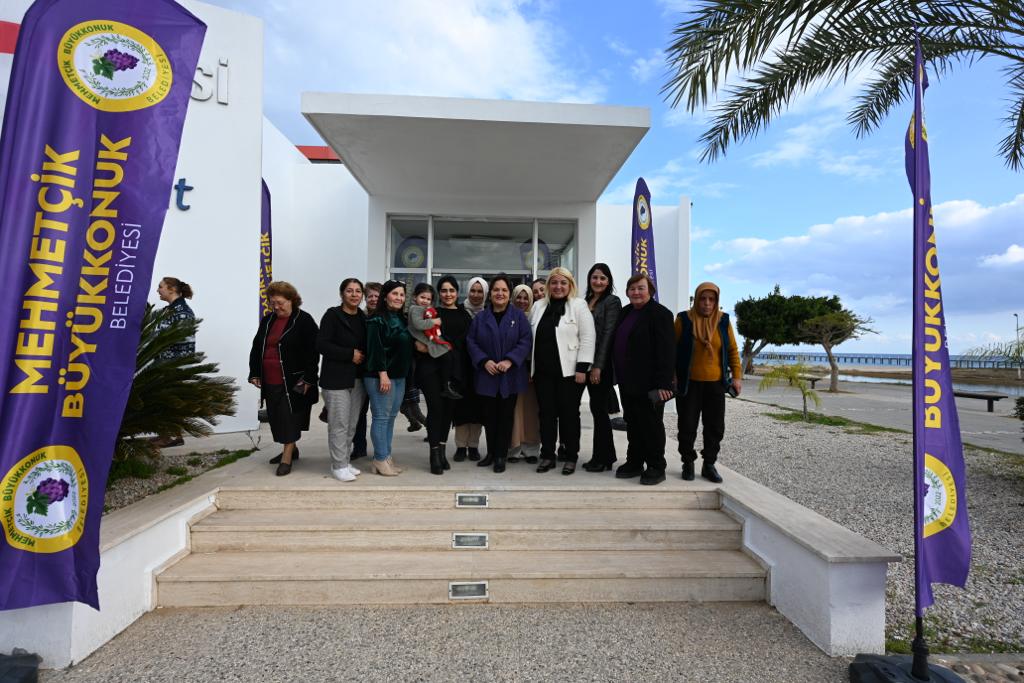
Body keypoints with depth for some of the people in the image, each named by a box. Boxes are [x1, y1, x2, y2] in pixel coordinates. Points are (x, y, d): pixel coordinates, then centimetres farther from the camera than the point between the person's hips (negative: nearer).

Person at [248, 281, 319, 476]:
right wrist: (254, 373, 10)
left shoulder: (304, 320, -8)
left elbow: (312, 351, -12)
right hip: (270, 381, 7)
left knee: (290, 417, -3)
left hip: (293, 381, -7)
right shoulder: (267, 321, 12)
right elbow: (256, 348, 17)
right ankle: (291, 449, 30)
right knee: (276, 417, 13)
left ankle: (287, 457, 5)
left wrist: (308, 379, -16)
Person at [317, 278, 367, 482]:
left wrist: (363, 356, 1)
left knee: (352, 424, 9)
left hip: (358, 378, 6)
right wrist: (350, 354, -15)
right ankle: (339, 466, 8)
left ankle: (346, 461, 21)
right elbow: (321, 344, -13)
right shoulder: (332, 315, -5)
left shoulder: (363, 318, 12)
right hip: (336, 378, -6)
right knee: (339, 424, -4)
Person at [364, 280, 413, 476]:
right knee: (381, 417, -3)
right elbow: (375, 348, -17)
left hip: (399, 376, 8)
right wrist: (382, 373, -21)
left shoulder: (402, 319, 15)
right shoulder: (377, 320, -9)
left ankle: (386, 457, 18)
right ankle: (380, 459, 5)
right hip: (380, 376, -8)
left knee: (391, 417, 11)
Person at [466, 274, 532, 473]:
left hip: (510, 376, -1)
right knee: (489, 416, 8)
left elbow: (525, 341, -5)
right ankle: (491, 453, 23)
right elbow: (471, 342, 3)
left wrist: (510, 360, -17)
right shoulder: (480, 317, 7)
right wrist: (484, 361, -12)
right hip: (487, 376, 2)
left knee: (506, 416, 4)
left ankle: (501, 456, 15)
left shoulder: (518, 316, 2)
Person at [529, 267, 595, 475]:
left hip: (569, 371, -4)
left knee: (569, 414, 6)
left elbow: (587, 339, -8)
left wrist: (582, 369, -13)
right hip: (543, 371, 4)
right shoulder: (538, 306, 12)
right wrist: (530, 367, 11)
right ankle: (547, 455, 19)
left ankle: (571, 457, 18)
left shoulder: (579, 306, -3)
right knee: (546, 413, 8)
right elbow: (532, 337, 15)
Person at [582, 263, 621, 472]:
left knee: (598, 409, -1)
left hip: (603, 364, -6)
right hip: (589, 363, 6)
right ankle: (607, 455, 22)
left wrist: (598, 366, -17)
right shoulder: (586, 302, 14)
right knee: (598, 409, 11)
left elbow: (608, 334, -12)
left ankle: (601, 458, 11)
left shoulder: (612, 301, -6)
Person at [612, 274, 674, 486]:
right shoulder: (624, 312, 14)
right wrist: (618, 376, 13)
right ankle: (634, 463, 26)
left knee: (651, 425, 3)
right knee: (632, 424, 15)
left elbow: (666, 351, -16)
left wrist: (663, 383, -21)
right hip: (628, 382, 7)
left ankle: (656, 467, 15)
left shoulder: (660, 314, -10)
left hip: (648, 383, -7)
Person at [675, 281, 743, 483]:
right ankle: (688, 463, 20)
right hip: (689, 384, -2)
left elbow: (733, 350, 9)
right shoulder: (684, 319, -5)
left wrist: (737, 376, 3)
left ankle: (709, 464, 20)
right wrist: (671, 376, -6)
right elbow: (672, 349, -2)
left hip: (715, 384, 3)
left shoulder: (723, 321, 3)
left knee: (715, 427, 6)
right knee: (687, 426, 4)